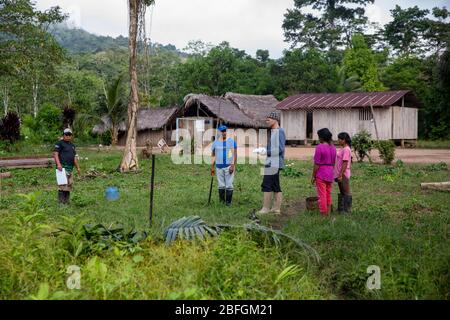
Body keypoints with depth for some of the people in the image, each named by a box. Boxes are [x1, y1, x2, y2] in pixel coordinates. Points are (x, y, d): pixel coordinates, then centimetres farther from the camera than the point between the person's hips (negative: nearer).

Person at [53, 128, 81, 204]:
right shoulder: (59, 143, 0)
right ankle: (61, 202, -12)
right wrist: (58, 164, -22)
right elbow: (55, 154, -10)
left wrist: (78, 167, 22)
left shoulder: (72, 145, 22)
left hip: (70, 168, 8)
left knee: (69, 185, 8)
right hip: (62, 167, -8)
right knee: (62, 185, -13)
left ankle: (67, 201, 15)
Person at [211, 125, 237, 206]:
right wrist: (212, 167, 12)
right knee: (221, 185, 7)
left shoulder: (232, 141, 1)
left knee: (229, 185, -3)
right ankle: (222, 201, 14)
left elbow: (235, 154, -3)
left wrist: (233, 165, -12)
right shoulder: (216, 142, 9)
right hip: (219, 167, 3)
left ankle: (228, 201, 4)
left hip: (229, 166, -3)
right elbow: (213, 155, 15)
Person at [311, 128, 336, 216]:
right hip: (330, 174, 7)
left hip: (321, 175, -7)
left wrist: (313, 176, -8)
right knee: (328, 195, 16)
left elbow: (317, 164, -15)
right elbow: (333, 163, 11)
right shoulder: (333, 147, 6)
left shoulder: (319, 147, -15)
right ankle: (328, 214, 22)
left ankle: (323, 215, 4)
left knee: (322, 196, 0)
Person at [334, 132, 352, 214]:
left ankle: (347, 209, 8)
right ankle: (341, 208, 26)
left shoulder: (346, 149, -17)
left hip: (343, 174, -10)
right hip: (340, 174, 10)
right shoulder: (342, 149, 12)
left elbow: (345, 163, -21)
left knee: (346, 192, 0)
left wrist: (341, 175, -21)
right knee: (341, 192, 17)